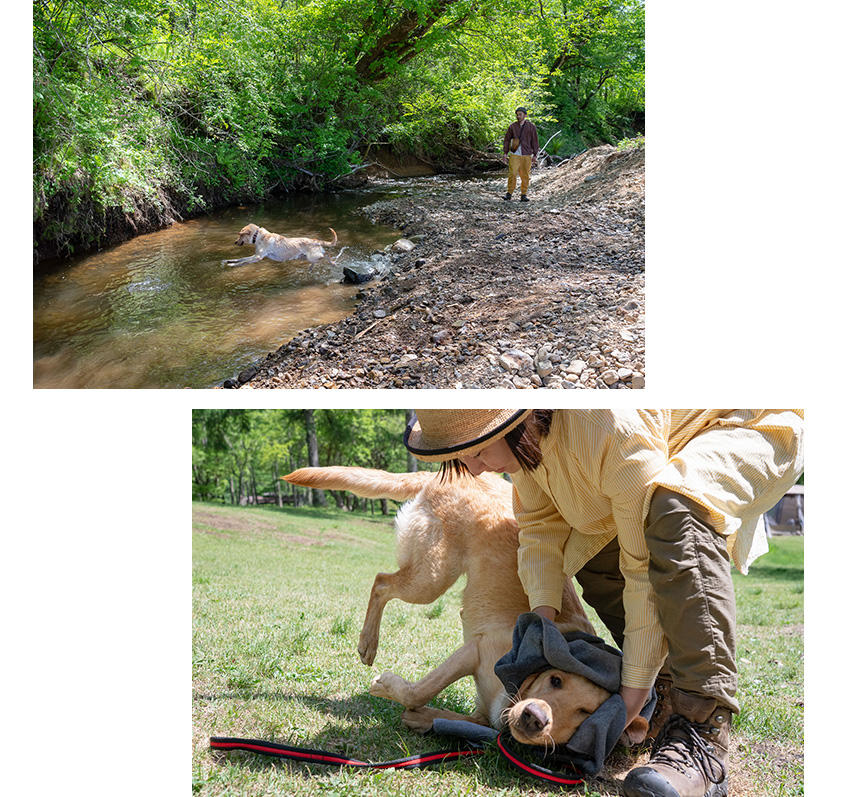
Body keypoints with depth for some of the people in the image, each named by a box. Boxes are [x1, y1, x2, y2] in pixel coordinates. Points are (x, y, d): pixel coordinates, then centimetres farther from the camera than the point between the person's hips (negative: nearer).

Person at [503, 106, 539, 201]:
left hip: (527, 155, 0)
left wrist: (535, 155, 1)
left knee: (525, 176, 0)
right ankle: (509, 193, 0)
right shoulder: (512, 126, 4)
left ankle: (523, 195, 8)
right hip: (514, 154, 0)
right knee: (512, 174, -9)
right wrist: (505, 153, 4)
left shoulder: (531, 126, 1)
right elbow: (507, 139, 9)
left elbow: (534, 141, 4)